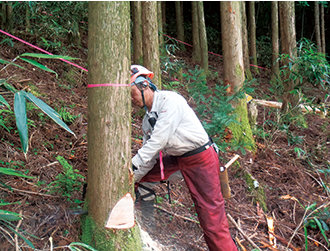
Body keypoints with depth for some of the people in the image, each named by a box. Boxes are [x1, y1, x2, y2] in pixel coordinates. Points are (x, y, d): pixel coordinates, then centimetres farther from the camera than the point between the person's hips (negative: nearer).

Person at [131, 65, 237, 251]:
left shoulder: (170, 100, -19)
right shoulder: (148, 119, 7)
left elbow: (158, 141, -25)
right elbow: (149, 157, 9)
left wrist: (133, 165, -23)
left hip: (201, 159, -8)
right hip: (176, 158, 8)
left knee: (211, 215, -7)